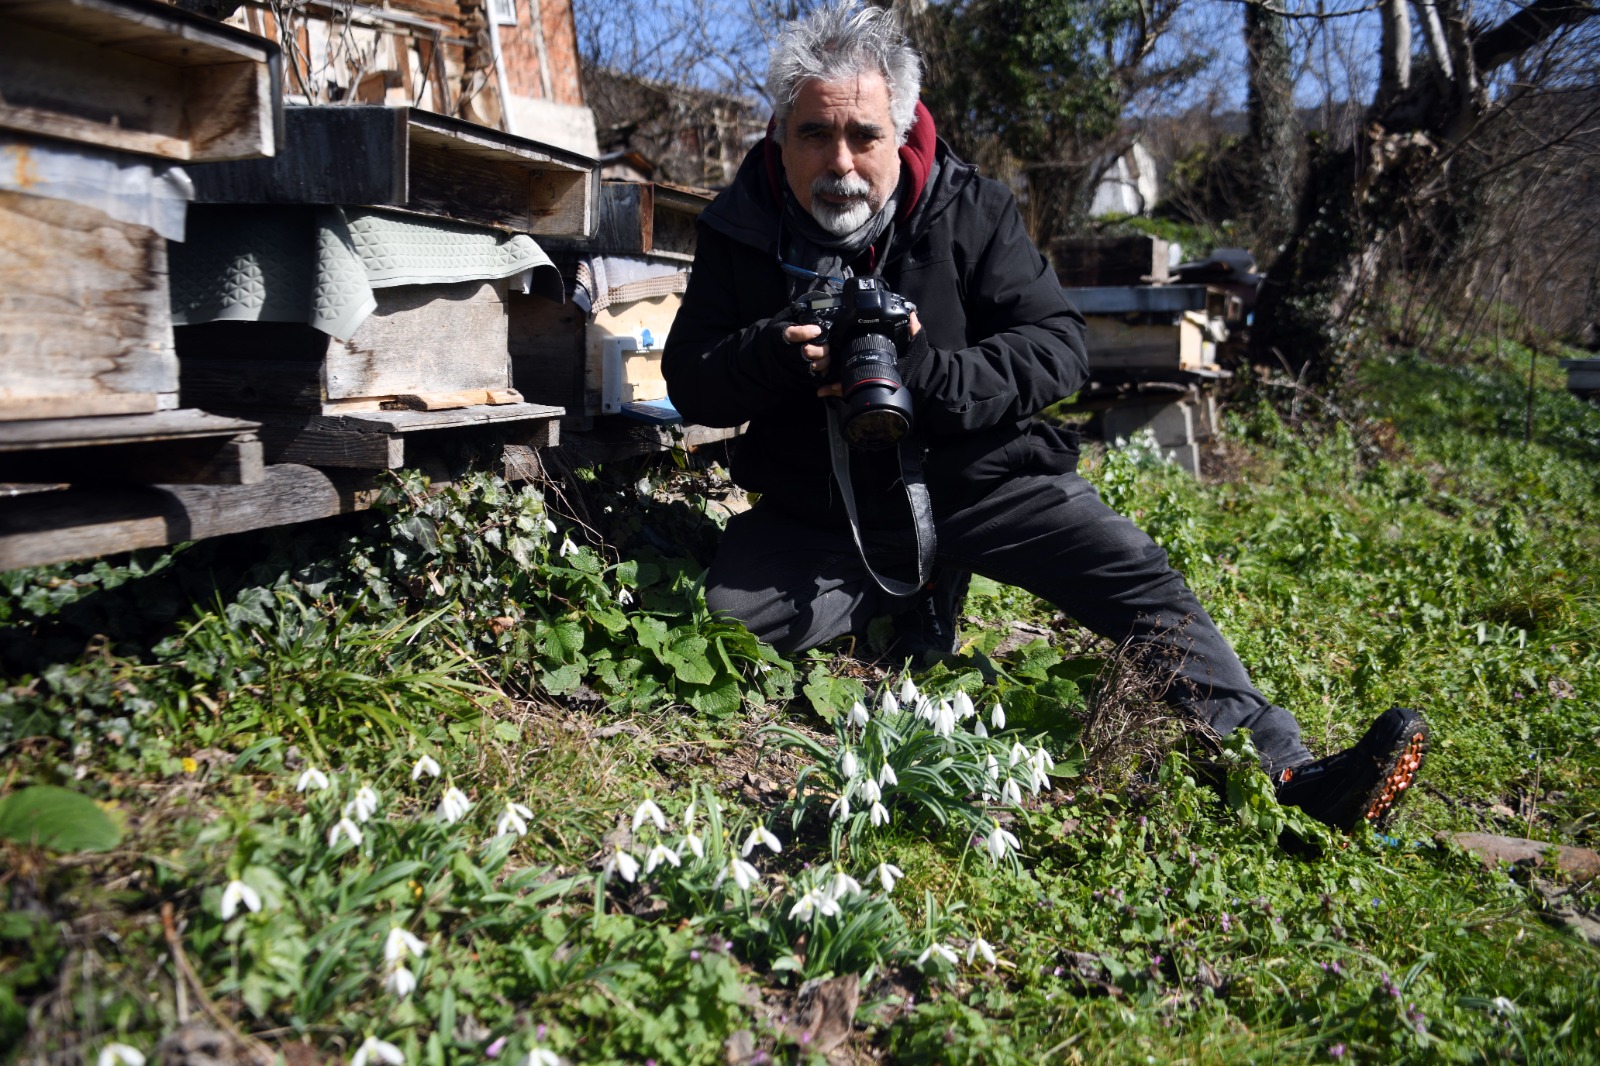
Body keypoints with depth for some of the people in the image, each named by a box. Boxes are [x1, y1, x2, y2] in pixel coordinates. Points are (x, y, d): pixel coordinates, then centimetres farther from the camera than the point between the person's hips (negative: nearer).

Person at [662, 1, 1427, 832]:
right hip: (824, 508, 2)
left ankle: (1289, 773, -17)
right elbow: (691, 386, -4)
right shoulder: (739, 231, -4)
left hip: (979, 478, -1)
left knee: (1140, 581, -18)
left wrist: (928, 376, -29)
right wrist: (776, 353, -27)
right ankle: (916, 600, 1)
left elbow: (1059, 347, -13)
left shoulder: (970, 210, -7)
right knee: (722, 608, -20)